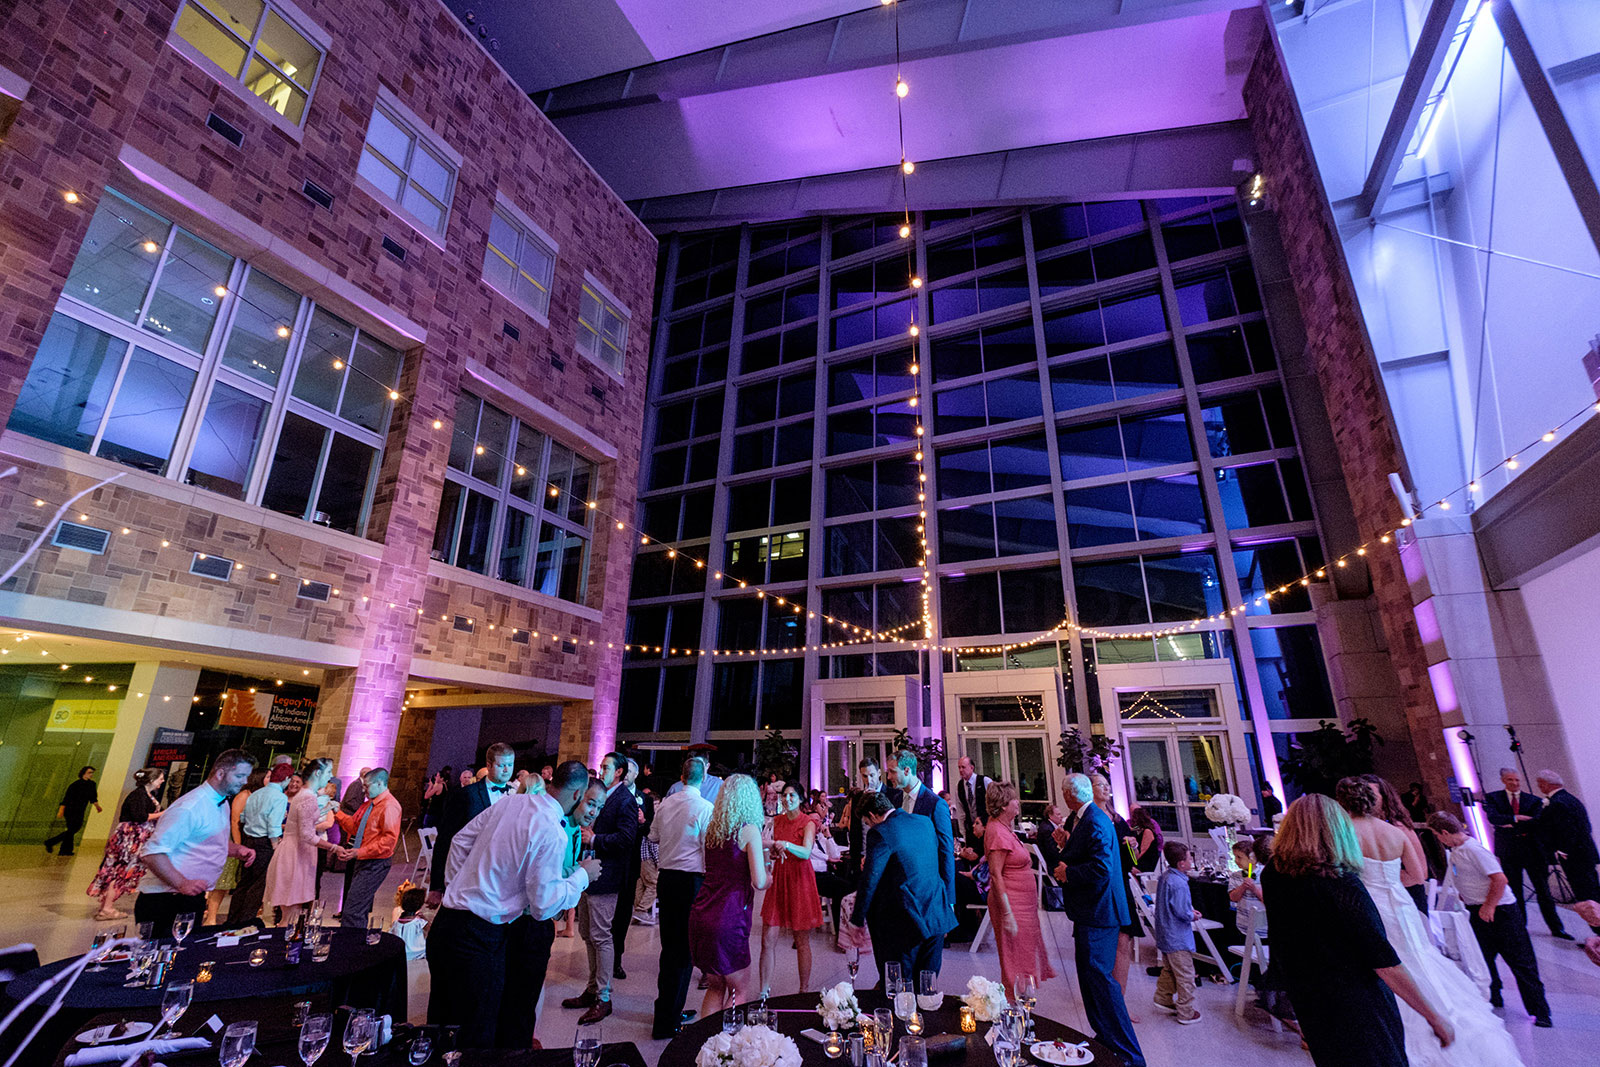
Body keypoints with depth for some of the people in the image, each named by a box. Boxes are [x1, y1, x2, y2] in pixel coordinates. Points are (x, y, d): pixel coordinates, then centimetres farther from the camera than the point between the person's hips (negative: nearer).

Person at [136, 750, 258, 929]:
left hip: (193, 898, 9)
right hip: (164, 902, -9)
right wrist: (183, 884, -31)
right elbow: (151, 853, -24)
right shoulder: (190, 807, -22)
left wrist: (237, 849, 3)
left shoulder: (223, 804, 10)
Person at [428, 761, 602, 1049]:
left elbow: (461, 839, 12)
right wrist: (583, 875, -3)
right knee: (474, 1036, 9)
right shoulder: (553, 834, -21)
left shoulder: (510, 801, 2)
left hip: (446, 921, 8)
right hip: (479, 937, -8)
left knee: (442, 1018, 23)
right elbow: (544, 906, -15)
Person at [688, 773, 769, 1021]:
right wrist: (769, 875, 8)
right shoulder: (749, 830, -10)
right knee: (740, 991, 12)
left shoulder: (712, 828, 9)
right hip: (727, 919, -6)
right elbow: (759, 882, -15)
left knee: (716, 987, 21)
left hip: (700, 915, 6)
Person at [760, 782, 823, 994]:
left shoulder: (808, 822, -6)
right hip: (778, 880, 4)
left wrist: (787, 845, -38)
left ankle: (805, 990, 20)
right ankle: (764, 991, 13)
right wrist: (773, 851, -6)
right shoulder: (776, 820, 9)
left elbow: (806, 852, -21)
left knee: (802, 941, 5)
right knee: (768, 940, 1)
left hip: (800, 881, -4)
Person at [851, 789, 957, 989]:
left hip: (905, 924, -7)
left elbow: (869, 881, -14)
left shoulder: (880, 833, -15)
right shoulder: (925, 822, 7)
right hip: (936, 916, 7)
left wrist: (858, 920, -4)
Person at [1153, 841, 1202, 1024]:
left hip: (1166, 936, 9)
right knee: (1185, 976, 5)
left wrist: (1189, 910, 10)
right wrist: (1193, 916, -6)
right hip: (1178, 939, -9)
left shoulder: (1165, 877, 4)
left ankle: (1163, 999, 35)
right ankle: (1186, 1013, 15)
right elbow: (1181, 912, -25)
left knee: (1168, 970, 24)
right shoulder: (1179, 883, -26)